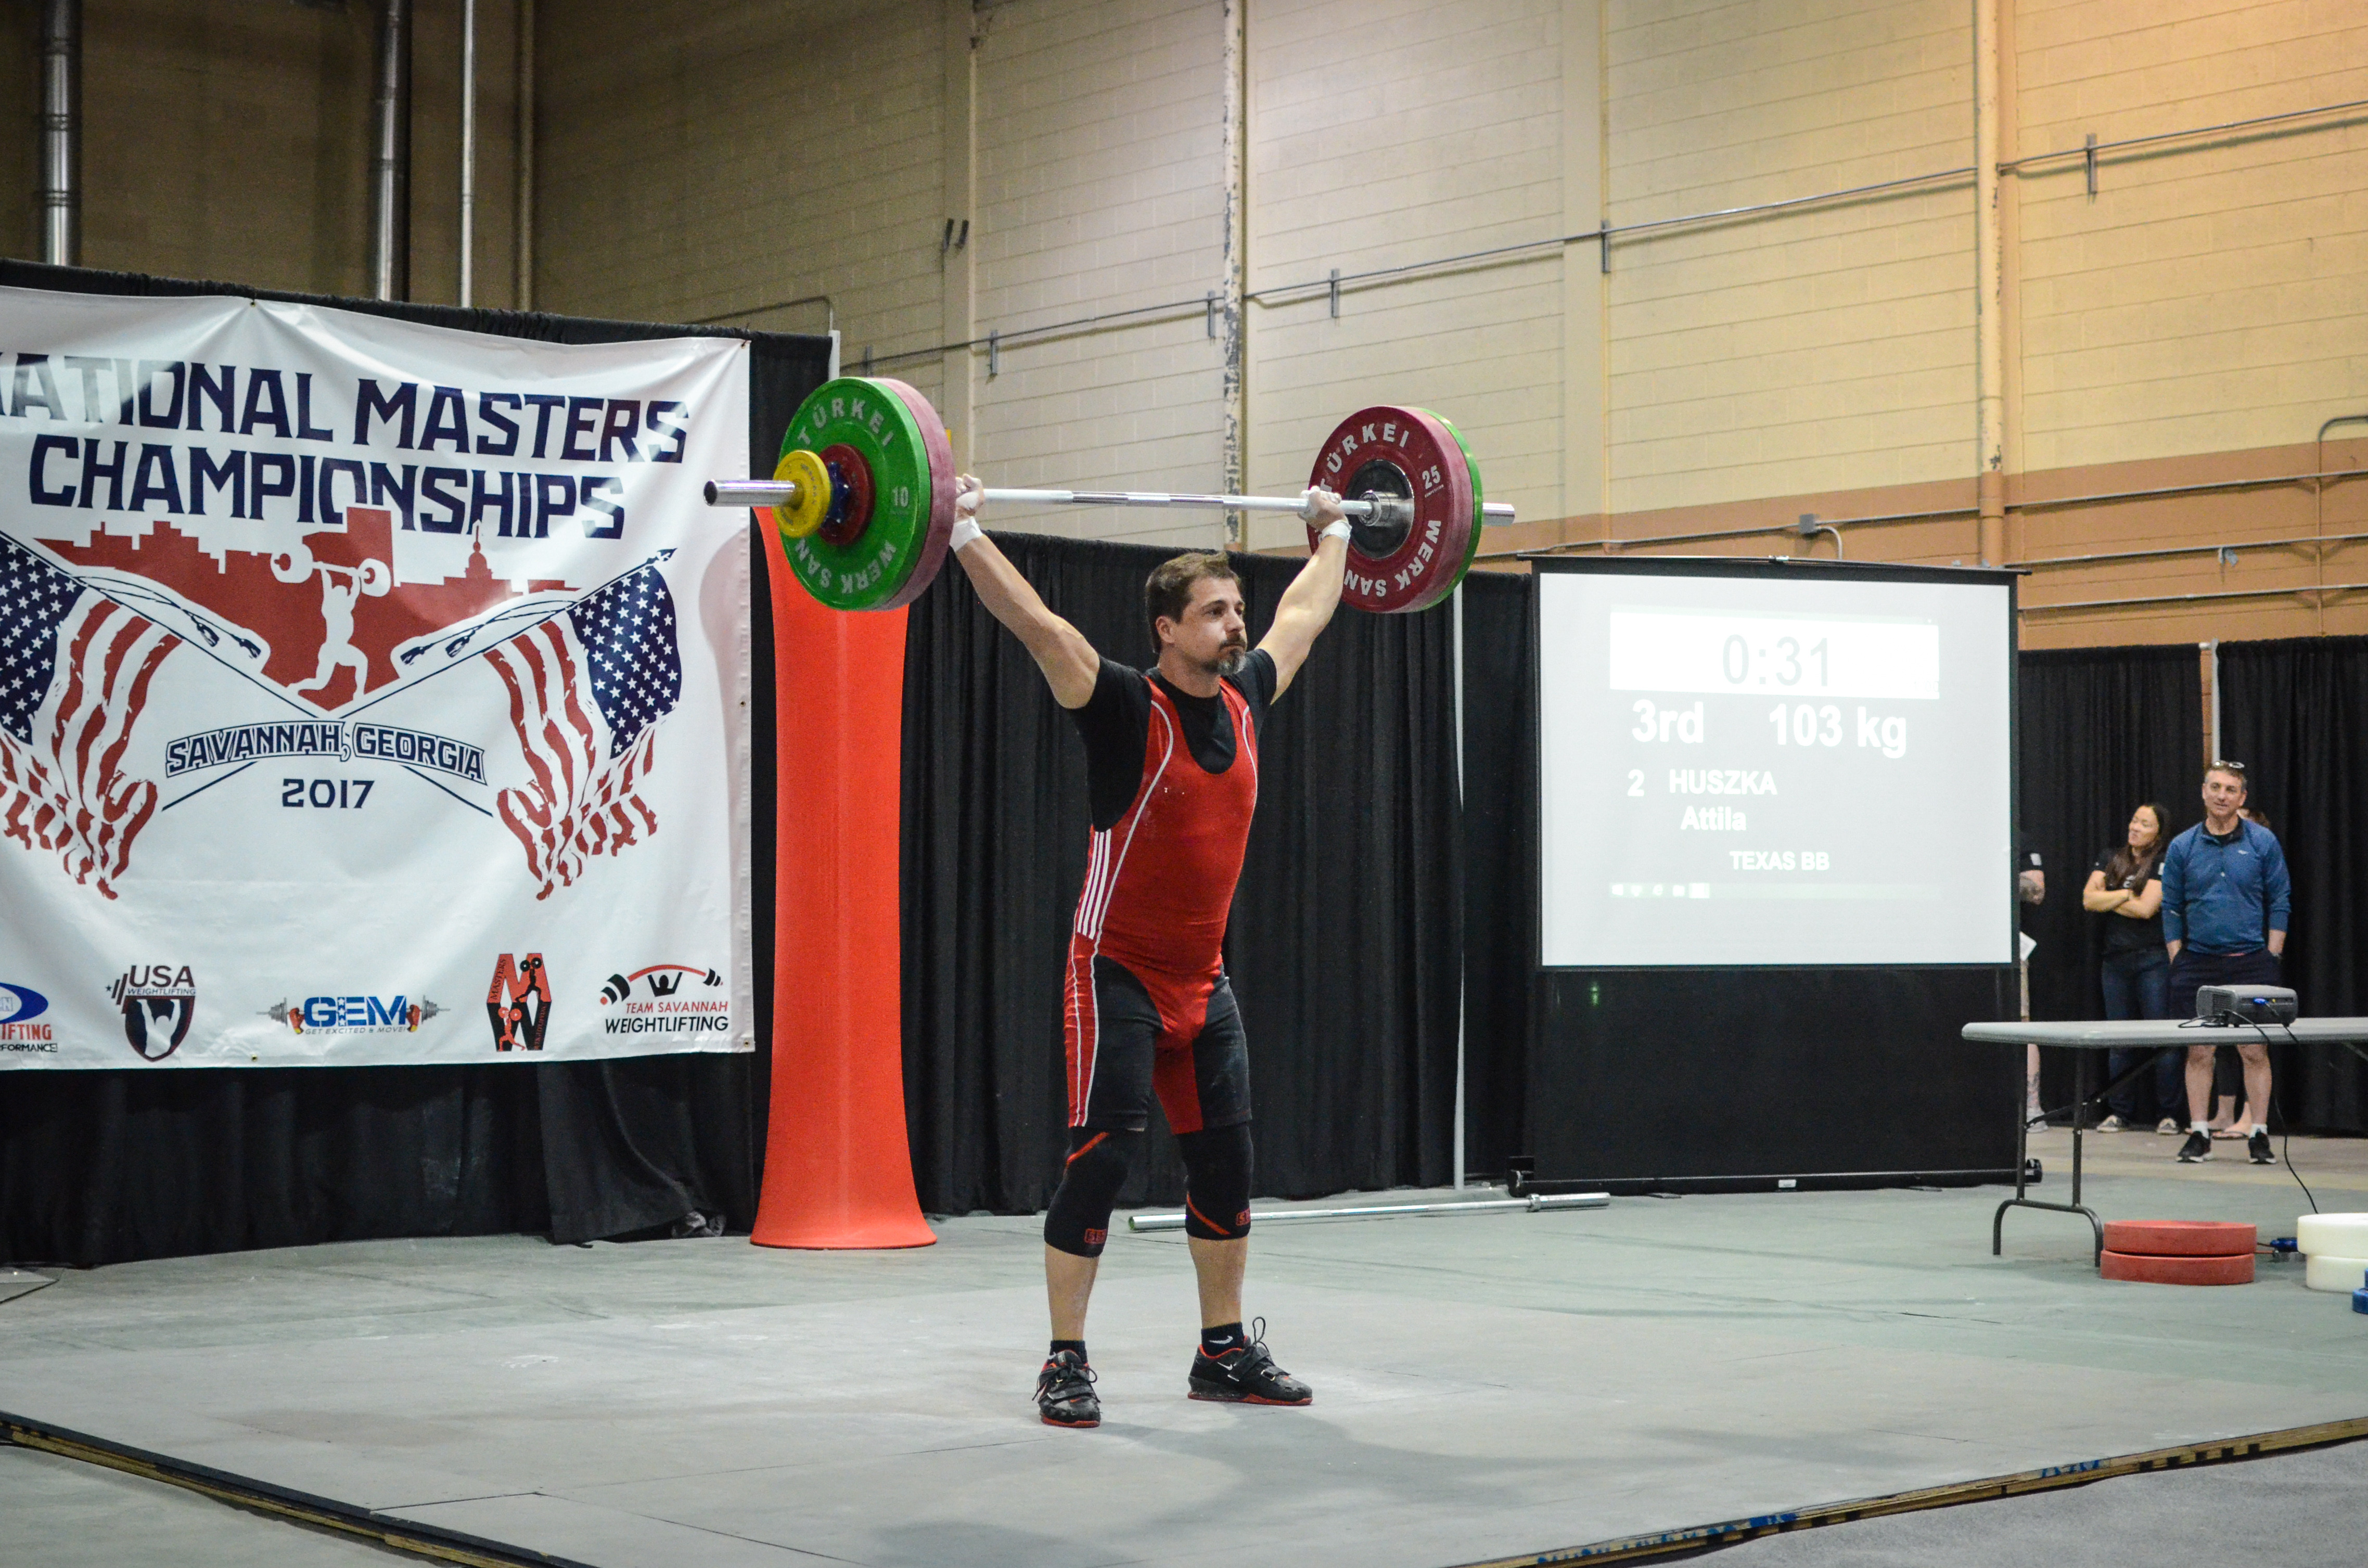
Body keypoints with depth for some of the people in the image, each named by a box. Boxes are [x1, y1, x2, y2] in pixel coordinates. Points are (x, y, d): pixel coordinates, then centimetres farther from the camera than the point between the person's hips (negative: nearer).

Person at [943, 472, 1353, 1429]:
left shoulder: (1246, 699, 4)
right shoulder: (1127, 708, -14)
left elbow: (1302, 614, 21)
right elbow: (1034, 621, -23)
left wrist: (1333, 535, 32)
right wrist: (964, 534, -26)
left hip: (1202, 981, 7)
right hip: (1118, 976, -7)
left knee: (1225, 1165, 9)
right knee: (1100, 1161, -8)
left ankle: (1224, 1353, 21)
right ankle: (1065, 1365, 0)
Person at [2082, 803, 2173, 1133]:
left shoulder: (2163, 864, -3)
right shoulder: (2110, 859, 12)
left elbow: (2146, 909, -13)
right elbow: (2089, 899, 1)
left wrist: (2108, 901, -2)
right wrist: (2127, 895, -7)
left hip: (2154, 960, -5)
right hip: (2116, 960, 5)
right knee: (2119, 1040, 7)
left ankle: (2168, 1114, 0)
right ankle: (2120, 1112, 13)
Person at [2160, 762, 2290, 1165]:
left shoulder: (2263, 843, 2)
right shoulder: (2182, 848, 5)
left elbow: (2280, 901, 4)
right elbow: (2171, 909, 8)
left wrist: (2271, 958, -2)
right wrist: (2178, 963, 2)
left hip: (2251, 962, -1)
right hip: (2198, 962, 1)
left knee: (2255, 1052, -1)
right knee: (2198, 1052, 3)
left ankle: (2259, 1135, 5)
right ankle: (2199, 1135, 9)